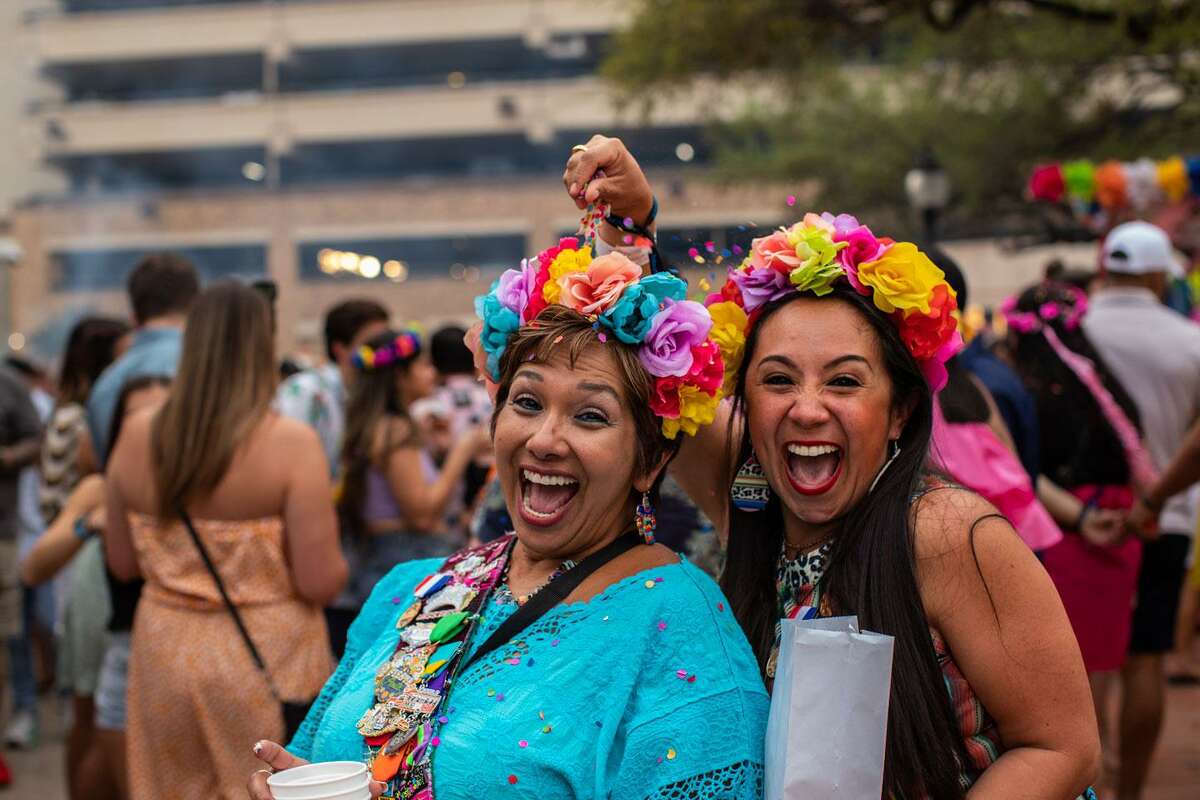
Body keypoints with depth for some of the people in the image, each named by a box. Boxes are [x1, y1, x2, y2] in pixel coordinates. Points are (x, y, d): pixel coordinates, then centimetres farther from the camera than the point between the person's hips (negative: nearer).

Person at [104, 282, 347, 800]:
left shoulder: (136, 435, -2)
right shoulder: (290, 442, -16)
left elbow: (122, 563, 7)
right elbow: (321, 583, -16)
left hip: (166, 656, 4)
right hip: (269, 661, -4)